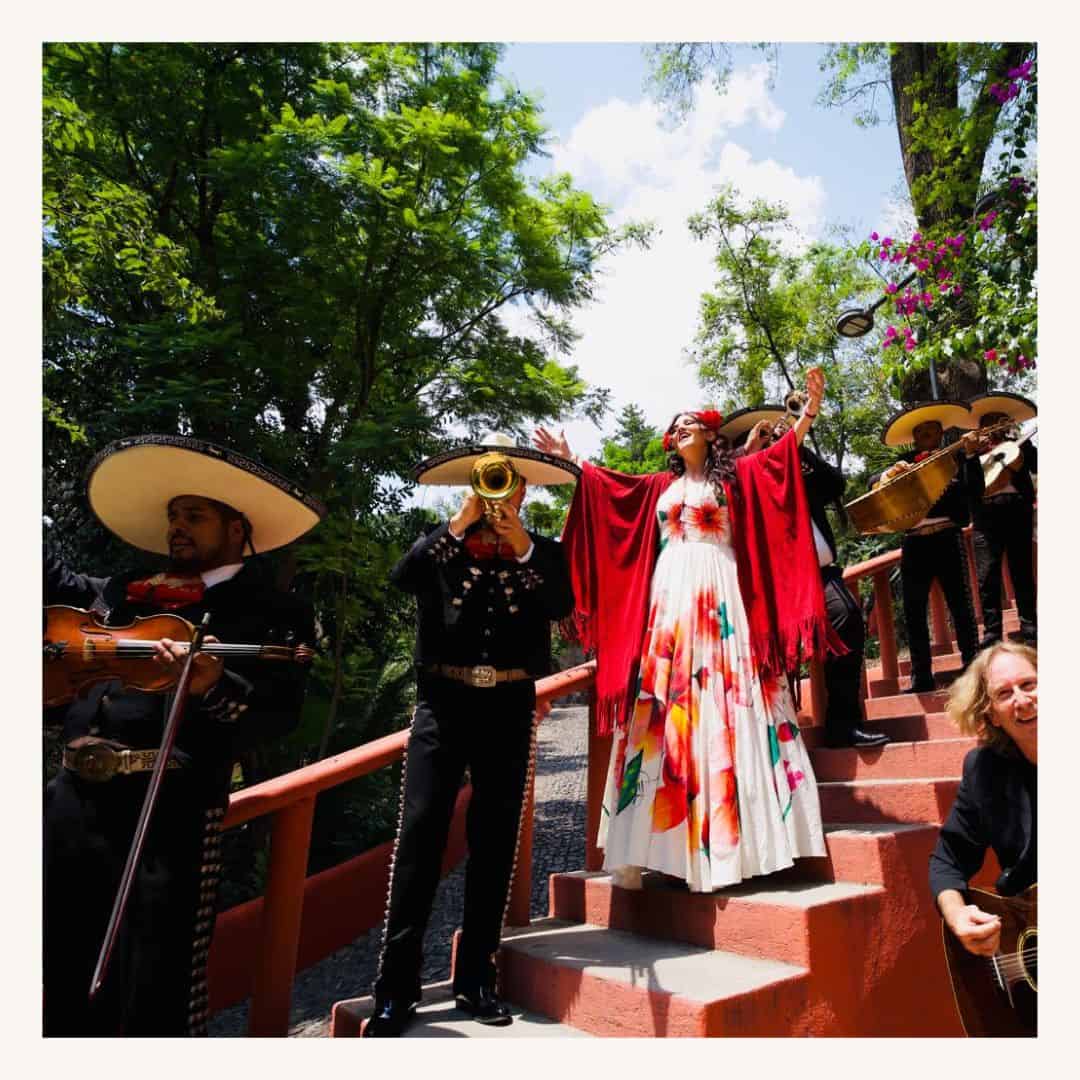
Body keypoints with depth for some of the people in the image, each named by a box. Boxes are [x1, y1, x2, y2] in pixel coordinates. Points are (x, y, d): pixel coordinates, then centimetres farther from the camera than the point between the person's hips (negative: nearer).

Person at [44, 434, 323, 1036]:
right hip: (75, 794, 6)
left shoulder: (274, 612, 1)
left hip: (173, 804, -6)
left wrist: (213, 687, -26)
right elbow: (55, 584, 36)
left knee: (155, 993, 0)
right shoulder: (123, 591, 18)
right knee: (62, 976, 15)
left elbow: (280, 715, -8)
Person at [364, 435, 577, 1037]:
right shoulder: (442, 543, 10)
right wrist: (461, 521, -12)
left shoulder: (543, 550, 11)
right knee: (419, 836, -4)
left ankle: (477, 977, 22)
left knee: (496, 842, 8)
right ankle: (397, 986, 7)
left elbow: (562, 606, -6)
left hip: (510, 709, 1)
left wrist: (522, 547, -14)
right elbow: (403, 578, -10)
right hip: (443, 704, -1)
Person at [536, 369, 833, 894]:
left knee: (719, 702, -8)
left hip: (718, 597, -3)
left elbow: (780, 454, -2)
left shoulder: (735, 475, 11)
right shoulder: (660, 486, 20)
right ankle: (654, 841, 2)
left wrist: (808, 414, -13)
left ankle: (726, 837, -4)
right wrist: (568, 462, 25)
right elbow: (607, 485, 23)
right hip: (667, 598, 3)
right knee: (662, 706, -1)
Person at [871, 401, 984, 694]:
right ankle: (921, 676, 12)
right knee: (914, 611, 3)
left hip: (947, 538, -2)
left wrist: (971, 455, -15)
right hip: (914, 543, 2)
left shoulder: (955, 457, 7)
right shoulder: (905, 462, 12)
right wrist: (889, 474, -21)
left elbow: (975, 492, -5)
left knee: (961, 606, 0)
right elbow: (873, 483, 0)